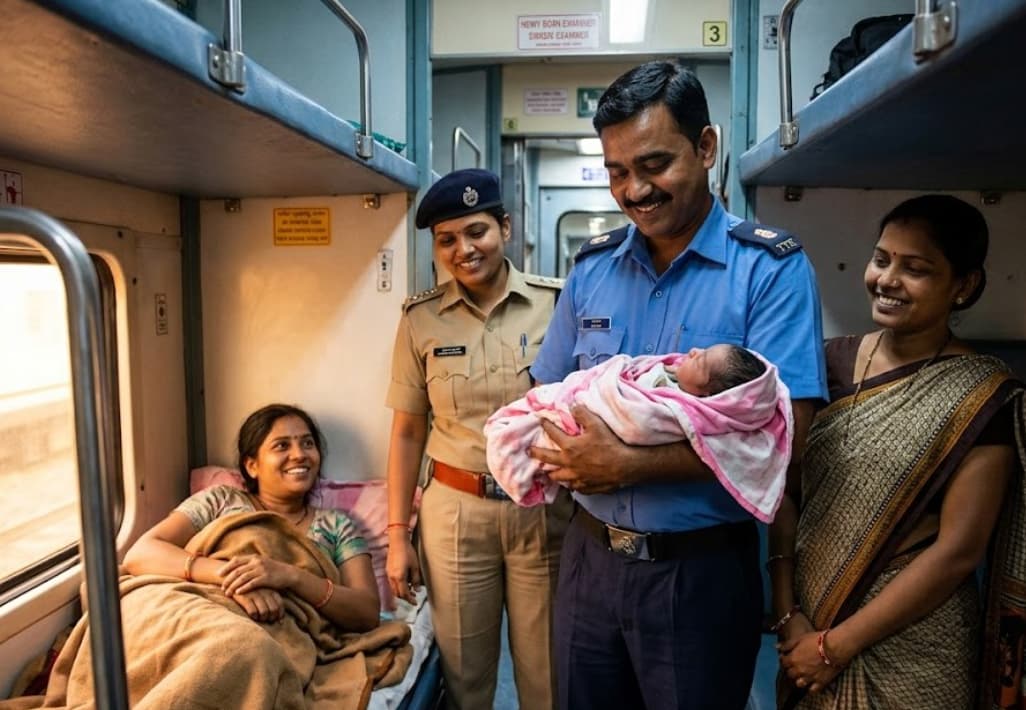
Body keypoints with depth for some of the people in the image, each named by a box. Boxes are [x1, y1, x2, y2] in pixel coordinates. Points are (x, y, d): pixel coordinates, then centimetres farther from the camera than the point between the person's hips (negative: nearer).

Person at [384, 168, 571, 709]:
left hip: (544, 510, 0)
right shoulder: (420, 318, -1)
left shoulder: (556, 303, -5)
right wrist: (397, 534, 3)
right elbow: (407, 431, 4)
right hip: (455, 512, 1)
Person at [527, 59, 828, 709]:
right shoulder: (592, 268, 3)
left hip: (702, 568, -4)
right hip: (591, 553, 5)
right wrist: (561, 458, -11)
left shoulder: (771, 267, -11)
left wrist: (628, 465, -23)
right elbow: (545, 395, 10)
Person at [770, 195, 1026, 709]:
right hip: (807, 626, 4)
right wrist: (786, 612, -7)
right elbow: (787, 488, -1)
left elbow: (957, 551, -15)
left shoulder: (982, 396, -12)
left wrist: (837, 644, -13)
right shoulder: (833, 359, -2)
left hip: (910, 649, -3)